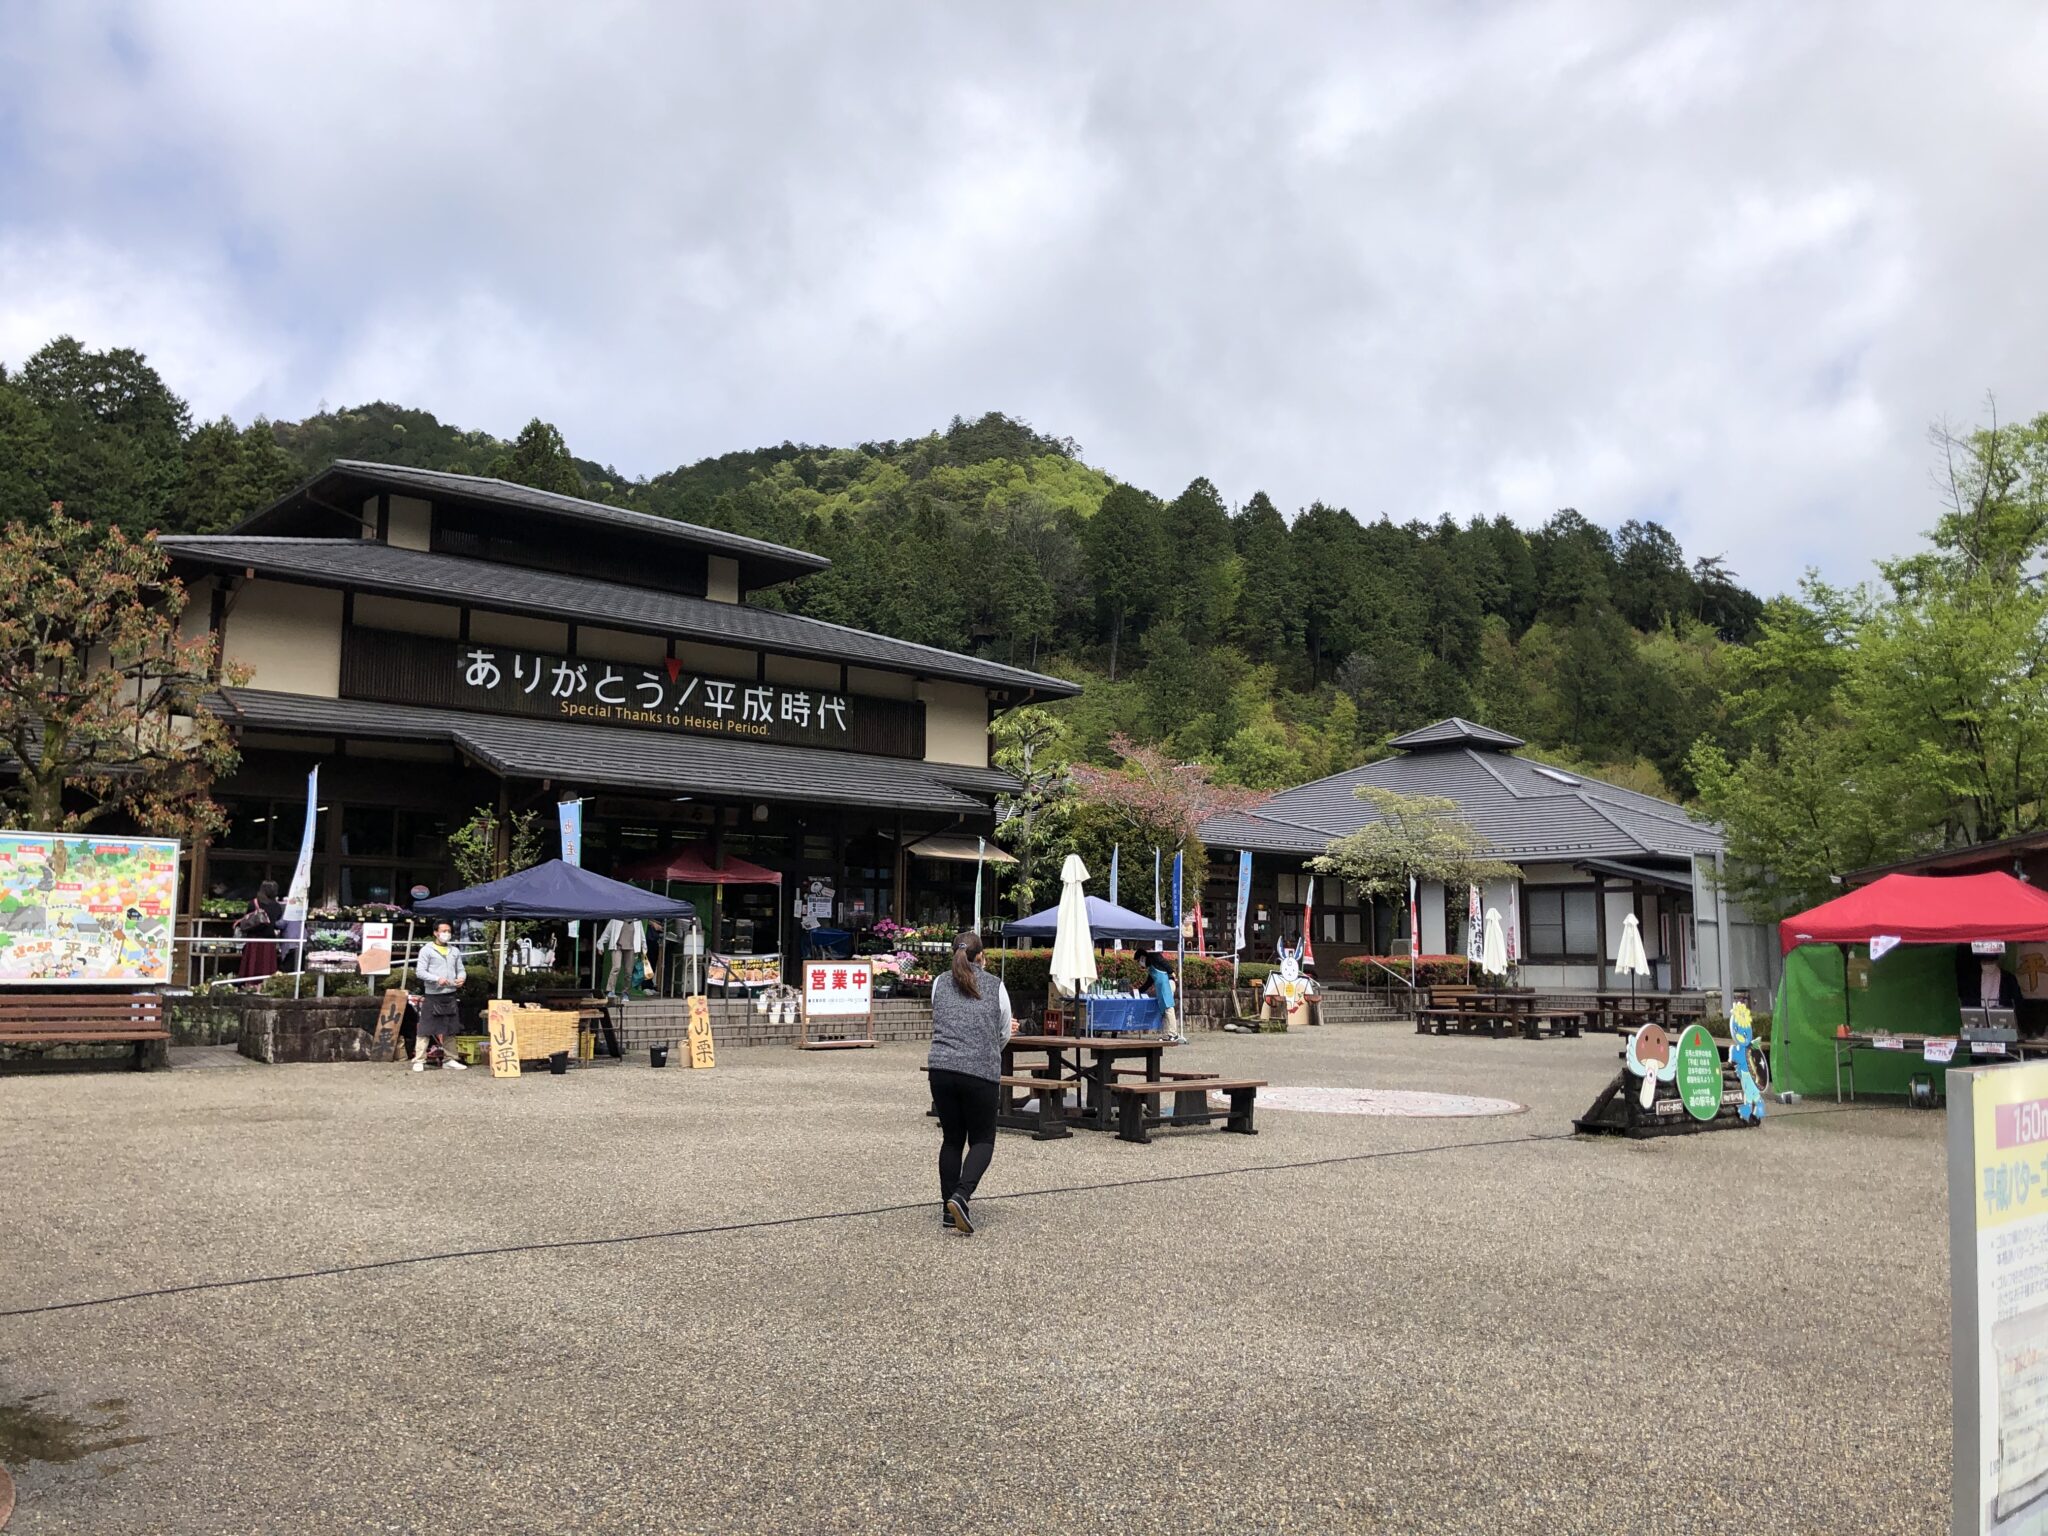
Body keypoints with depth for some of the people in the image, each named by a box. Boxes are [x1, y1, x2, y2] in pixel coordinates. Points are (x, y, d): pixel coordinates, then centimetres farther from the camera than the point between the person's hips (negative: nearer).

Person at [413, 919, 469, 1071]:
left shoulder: (455, 951, 14)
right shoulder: (427, 950, -2)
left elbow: (461, 970, 15)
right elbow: (421, 972, -8)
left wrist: (462, 977, -8)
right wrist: (437, 979, -21)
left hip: (451, 996, 5)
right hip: (432, 996, -5)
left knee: (448, 1029, 10)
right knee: (425, 1029, -4)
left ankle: (448, 1059, 18)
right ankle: (419, 1060, 0)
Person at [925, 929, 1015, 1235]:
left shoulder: (940, 984, 11)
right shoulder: (996, 986, 6)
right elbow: (1004, 1035, 13)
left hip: (941, 1069, 3)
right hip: (980, 1072, -3)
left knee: (951, 1139, 14)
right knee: (982, 1140, 8)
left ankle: (949, 1209, 15)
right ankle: (961, 1195, -14)